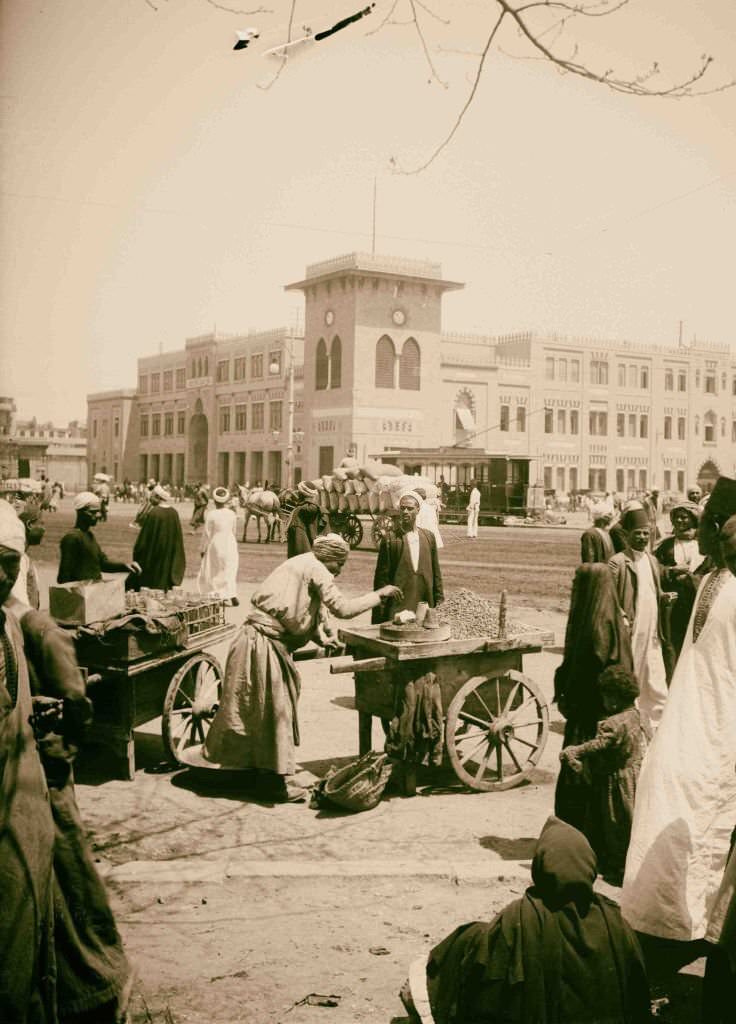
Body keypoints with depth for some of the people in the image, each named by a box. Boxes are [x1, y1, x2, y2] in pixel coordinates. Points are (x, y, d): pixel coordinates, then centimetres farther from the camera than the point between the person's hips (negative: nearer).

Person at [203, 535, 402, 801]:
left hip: (273, 642, 10)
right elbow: (342, 608, -20)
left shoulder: (301, 565, 17)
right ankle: (277, 778, 3)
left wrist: (322, 638, 12)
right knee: (274, 709, -4)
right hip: (263, 642, -10)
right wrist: (379, 595, -11)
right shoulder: (315, 569, -13)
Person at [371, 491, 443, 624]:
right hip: (397, 607, -3)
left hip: (424, 603, 3)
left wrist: (438, 599, 10)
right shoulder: (390, 539, -1)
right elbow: (381, 576, -1)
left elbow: (436, 572, 14)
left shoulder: (429, 537, 10)